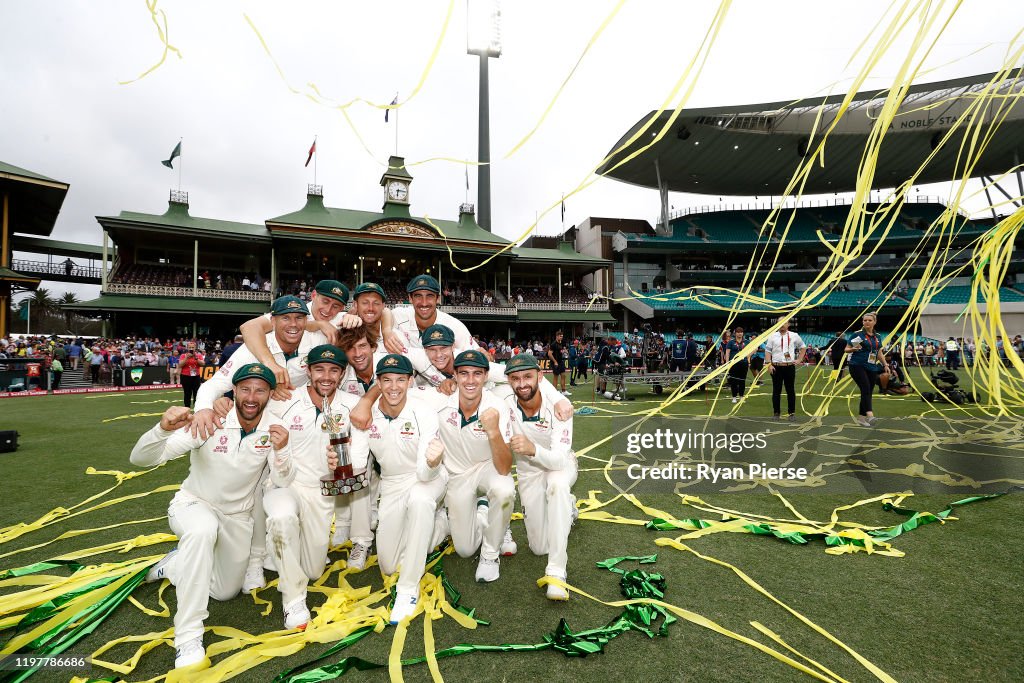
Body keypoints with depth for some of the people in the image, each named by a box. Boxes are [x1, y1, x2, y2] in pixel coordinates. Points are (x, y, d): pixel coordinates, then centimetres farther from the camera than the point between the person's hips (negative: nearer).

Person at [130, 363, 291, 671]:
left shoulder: (274, 429, -17)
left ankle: (177, 564, 45)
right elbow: (140, 459, -27)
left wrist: (280, 450, -42)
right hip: (193, 505, -4)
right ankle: (188, 638, -28)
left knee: (226, 592, 18)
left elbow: (282, 485, -22)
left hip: (237, 517, 4)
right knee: (202, 529, -40)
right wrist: (164, 428, -48)